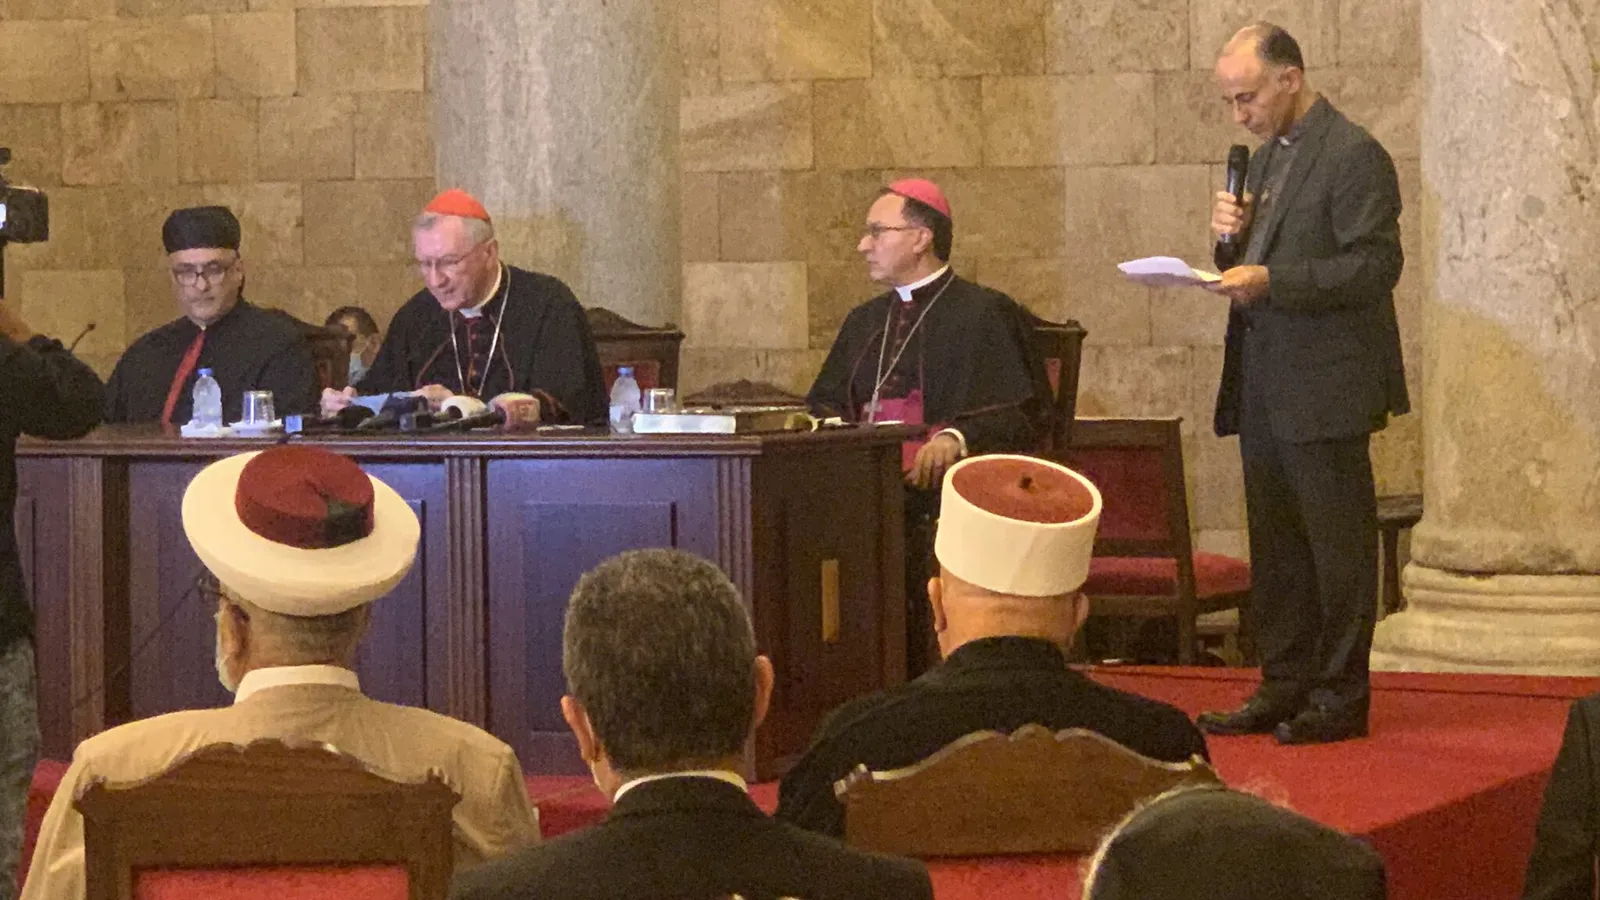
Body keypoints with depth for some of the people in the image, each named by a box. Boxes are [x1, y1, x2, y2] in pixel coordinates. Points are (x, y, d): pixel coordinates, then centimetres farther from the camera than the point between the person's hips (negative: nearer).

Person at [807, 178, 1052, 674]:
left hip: (946, 494, -5)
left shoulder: (984, 314, 4)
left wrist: (957, 437, -22)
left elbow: (1024, 414, -5)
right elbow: (825, 404, 26)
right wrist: (833, 426, 2)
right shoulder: (864, 322, 26)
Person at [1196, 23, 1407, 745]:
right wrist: (1230, 239, 0)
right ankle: (1284, 687, 20)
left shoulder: (1353, 156, -11)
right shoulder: (1265, 157, 17)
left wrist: (1271, 279, -23)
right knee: (1275, 547, 13)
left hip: (1325, 388, -9)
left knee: (1338, 543, -3)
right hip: (1264, 388, 9)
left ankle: (1340, 699, 3)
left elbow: (1375, 266, -18)